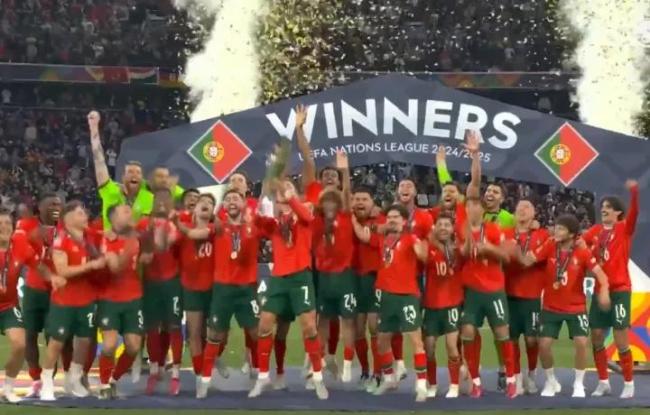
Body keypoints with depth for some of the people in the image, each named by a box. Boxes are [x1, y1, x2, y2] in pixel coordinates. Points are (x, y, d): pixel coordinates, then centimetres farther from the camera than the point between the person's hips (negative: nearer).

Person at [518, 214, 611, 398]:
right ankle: (551, 382, 17)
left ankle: (579, 384, 7)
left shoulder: (583, 253, -14)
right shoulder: (549, 246, -9)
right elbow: (526, 261, -13)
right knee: (544, 344, -8)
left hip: (576, 308, -1)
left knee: (581, 343, -15)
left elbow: (600, 274, -17)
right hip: (551, 308, 2)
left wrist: (604, 291, -36)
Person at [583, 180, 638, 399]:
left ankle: (629, 384, 7)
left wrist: (634, 192, -38)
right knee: (596, 337, 7)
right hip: (600, 289, 5)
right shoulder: (596, 230, 10)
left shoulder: (625, 228, -4)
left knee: (621, 339, -5)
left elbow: (634, 212, -22)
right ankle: (603, 382, 20)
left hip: (620, 289, -5)